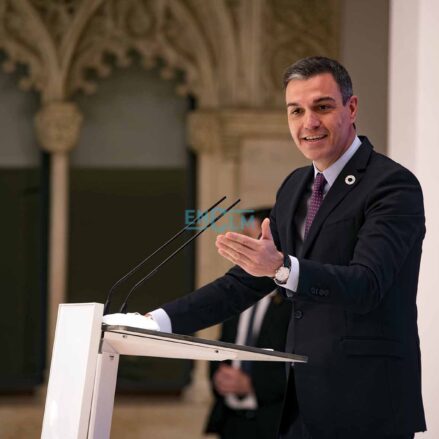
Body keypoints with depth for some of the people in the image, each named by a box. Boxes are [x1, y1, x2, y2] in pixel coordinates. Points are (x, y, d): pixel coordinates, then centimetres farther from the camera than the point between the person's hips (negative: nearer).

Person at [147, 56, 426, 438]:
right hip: (302, 404, 7)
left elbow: (366, 284, -23)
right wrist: (159, 322, 4)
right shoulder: (296, 187, 14)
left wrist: (282, 267, -38)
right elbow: (245, 283, 15)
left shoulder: (394, 185, -10)